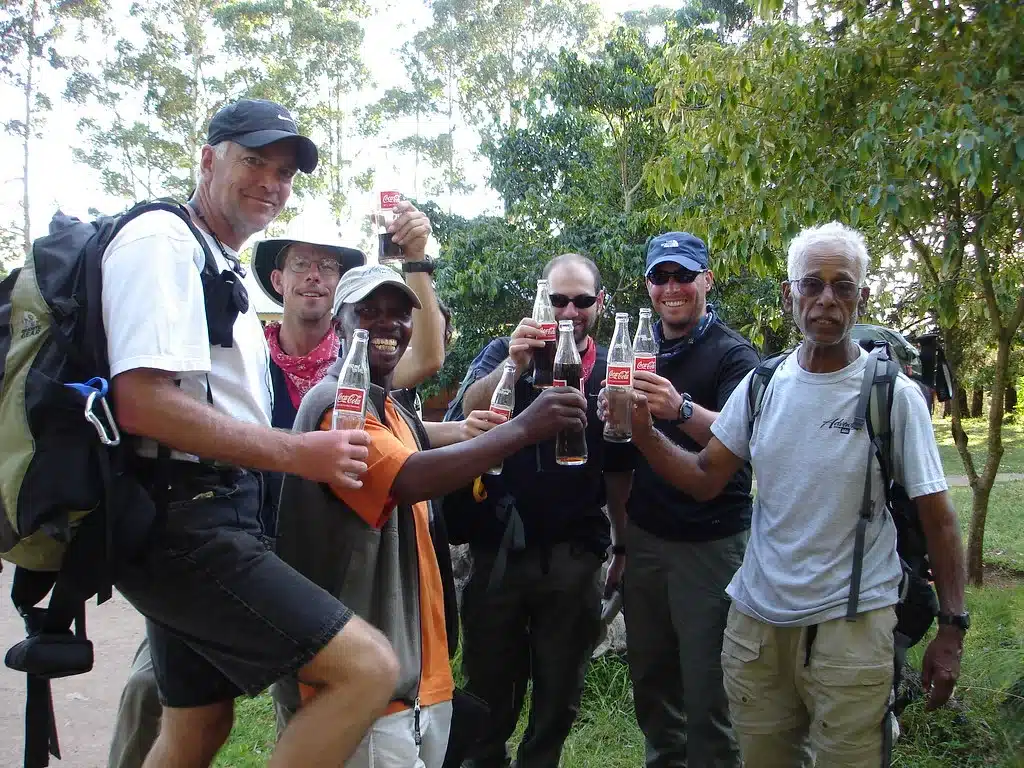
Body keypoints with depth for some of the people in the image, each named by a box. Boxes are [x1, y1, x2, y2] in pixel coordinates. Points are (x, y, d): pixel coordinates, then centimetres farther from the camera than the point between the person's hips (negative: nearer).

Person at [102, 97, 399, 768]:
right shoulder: (162, 240, -11)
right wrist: (300, 453, -19)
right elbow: (143, 403, -23)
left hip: (200, 521, 11)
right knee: (371, 667, -17)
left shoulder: (227, 274, 20)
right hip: (184, 526, -11)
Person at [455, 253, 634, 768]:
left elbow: (618, 471, 9)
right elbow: (470, 412, -21)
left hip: (575, 555, 2)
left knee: (560, 692, 16)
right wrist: (514, 365, -38)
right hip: (499, 547, -1)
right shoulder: (506, 352, -2)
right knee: (489, 687, 15)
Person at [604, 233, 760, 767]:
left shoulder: (732, 354, -8)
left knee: (707, 692, 1)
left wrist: (682, 409, -42)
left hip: (711, 542, -5)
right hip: (645, 537, 5)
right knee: (650, 678, 16)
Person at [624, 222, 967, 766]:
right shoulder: (762, 385, 2)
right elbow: (705, 479, 1)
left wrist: (952, 628, -7)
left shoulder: (894, 395, -9)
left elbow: (937, 521, -5)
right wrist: (643, 433, -15)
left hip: (851, 625, -3)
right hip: (756, 617, 4)